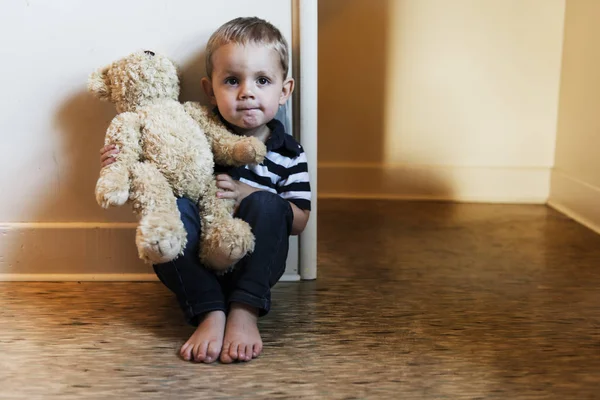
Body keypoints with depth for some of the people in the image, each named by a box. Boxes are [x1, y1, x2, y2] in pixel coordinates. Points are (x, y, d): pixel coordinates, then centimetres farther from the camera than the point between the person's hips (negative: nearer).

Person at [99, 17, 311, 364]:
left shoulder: (290, 154, 1)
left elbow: (299, 221, -3)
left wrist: (247, 193, -17)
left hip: (253, 264, 0)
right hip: (197, 261, 1)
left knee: (266, 204, -27)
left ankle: (244, 311, -30)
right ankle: (210, 314, -33)